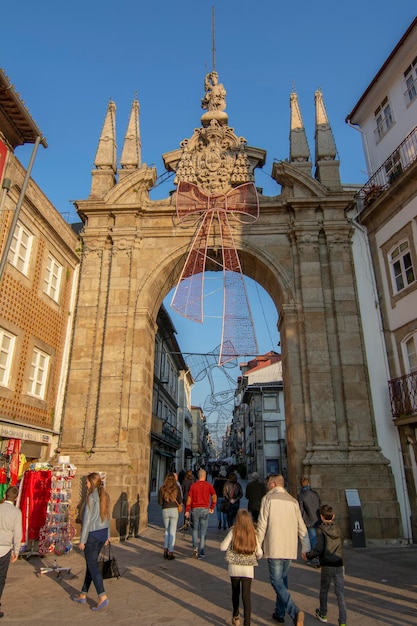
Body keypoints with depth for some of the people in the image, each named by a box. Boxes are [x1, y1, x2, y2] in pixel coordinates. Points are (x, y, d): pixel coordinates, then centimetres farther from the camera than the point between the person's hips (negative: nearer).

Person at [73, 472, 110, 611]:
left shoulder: (91, 497, -17)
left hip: (92, 534, -8)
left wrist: (82, 540, -10)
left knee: (92, 565, 0)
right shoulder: (105, 496, 5)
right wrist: (107, 536, 18)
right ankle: (83, 595, 29)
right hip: (103, 533, 8)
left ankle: (103, 597, -3)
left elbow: (87, 520, -16)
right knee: (91, 563, 18)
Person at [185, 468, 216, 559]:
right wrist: (212, 508, 2)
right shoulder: (209, 485, -1)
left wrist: (187, 510, 5)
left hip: (195, 509, 1)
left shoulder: (193, 485, 3)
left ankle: (195, 547, 4)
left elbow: (189, 498, 0)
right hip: (204, 509, -1)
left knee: (195, 529, 20)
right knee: (203, 531, 7)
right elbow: (214, 497, -8)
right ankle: (201, 553, 8)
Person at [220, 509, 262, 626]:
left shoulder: (233, 532, -11)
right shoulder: (253, 534, -4)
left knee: (235, 592, 21)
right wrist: (256, 557, 23)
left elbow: (223, 547, -11)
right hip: (248, 569, 0)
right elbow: (259, 553, 2)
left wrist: (223, 542, 10)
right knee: (246, 595, 3)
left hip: (234, 567, 0)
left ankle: (235, 616, 39)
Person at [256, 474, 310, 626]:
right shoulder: (293, 501, 9)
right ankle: (279, 613, 27)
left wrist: (257, 545, -1)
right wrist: (305, 548, 19)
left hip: (274, 547, -6)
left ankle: (295, 612, -16)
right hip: (290, 548, 6)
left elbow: (262, 524, -9)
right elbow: (301, 527, 10)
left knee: (277, 581, 0)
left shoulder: (268, 498, -6)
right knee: (283, 579, 20)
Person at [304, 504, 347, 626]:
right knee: (340, 594, 7)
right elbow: (341, 545, 12)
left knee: (324, 591, 17)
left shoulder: (321, 530, -11)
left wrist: (308, 555, -2)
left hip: (327, 566, -3)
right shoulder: (338, 529, 4)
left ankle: (323, 614, 33)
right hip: (339, 565, 3)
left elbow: (319, 549, -17)